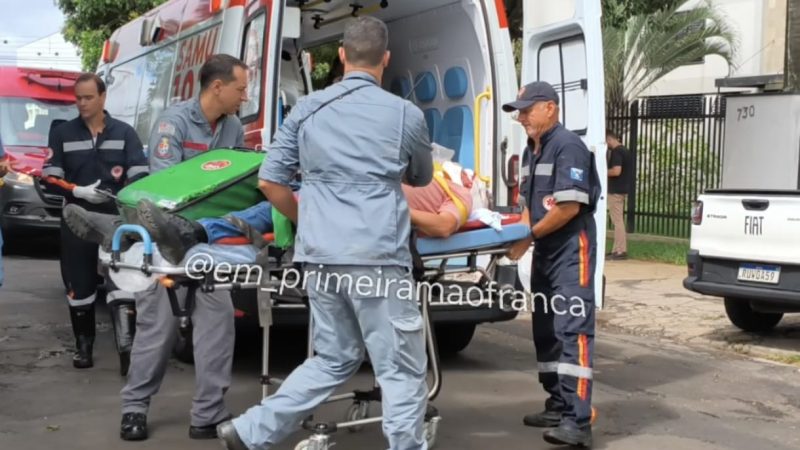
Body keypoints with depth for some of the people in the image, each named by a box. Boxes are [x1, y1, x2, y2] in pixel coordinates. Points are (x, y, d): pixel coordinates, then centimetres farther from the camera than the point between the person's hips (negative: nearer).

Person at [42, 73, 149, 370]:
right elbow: (51, 178, 2)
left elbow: (140, 176, -1)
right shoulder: (62, 134, 7)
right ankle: (84, 344, 19)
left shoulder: (125, 133, 6)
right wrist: (79, 191, -15)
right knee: (79, 284, 7)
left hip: (117, 218, -1)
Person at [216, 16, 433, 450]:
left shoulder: (307, 109, 8)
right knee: (402, 369, 5)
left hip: (318, 256, 5)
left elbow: (269, 181, 9)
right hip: (375, 258, -5)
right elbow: (421, 179, 18)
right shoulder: (406, 114, -1)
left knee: (334, 359, 20)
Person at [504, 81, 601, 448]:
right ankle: (558, 407, 25)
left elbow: (569, 207, -20)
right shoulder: (531, 151, 15)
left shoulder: (568, 146, -14)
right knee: (546, 331, 14)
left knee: (572, 330, -13)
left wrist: (529, 237, -12)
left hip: (571, 249, -10)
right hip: (544, 250, 10)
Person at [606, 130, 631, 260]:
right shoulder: (624, 150, 15)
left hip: (616, 190, -10)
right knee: (618, 220, 13)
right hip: (622, 189, 10)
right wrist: (608, 172, 15)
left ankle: (620, 251, -5)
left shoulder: (616, 152, -15)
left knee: (617, 221, -7)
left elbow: (616, 171, -25)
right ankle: (618, 249, 16)